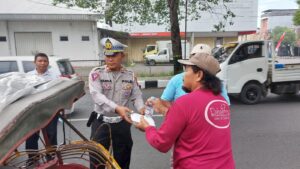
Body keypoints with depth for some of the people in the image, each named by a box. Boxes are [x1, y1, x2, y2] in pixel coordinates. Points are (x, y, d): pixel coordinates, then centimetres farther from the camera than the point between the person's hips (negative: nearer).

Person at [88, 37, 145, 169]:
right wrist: (117, 108, -38)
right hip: (101, 123, -2)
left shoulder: (130, 76, 1)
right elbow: (97, 95, -22)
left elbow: (137, 96, 0)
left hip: (122, 123, 3)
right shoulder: (97, 73, -8)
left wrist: (141, 108, -23)